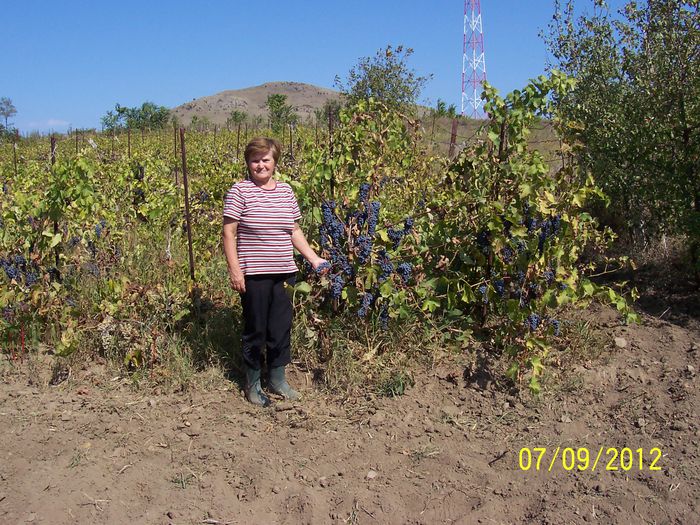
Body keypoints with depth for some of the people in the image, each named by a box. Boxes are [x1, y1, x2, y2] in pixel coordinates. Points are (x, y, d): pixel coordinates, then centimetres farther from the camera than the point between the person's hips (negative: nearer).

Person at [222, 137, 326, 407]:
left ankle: (278, 379, 30)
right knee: (255, 329, 6)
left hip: (284, 273, 5)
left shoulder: (286, 190, 9)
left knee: (281, 328, 12)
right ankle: (252, 384, 24)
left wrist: (313, 258, 10)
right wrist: (234, 269, -14)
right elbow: (228, 233, -7)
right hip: (253, 274, -5)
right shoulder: (240, 191, -6)